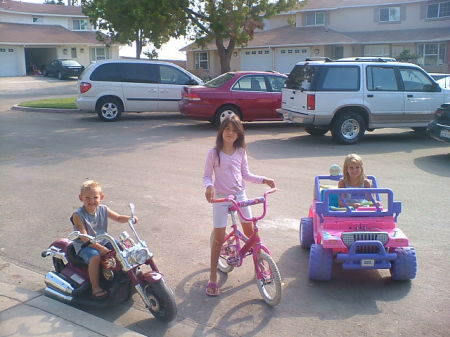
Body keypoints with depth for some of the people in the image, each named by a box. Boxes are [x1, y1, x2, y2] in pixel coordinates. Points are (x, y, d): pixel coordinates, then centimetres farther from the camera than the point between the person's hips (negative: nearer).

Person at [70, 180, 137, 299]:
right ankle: (95, 287, -19)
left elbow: (118, 218, 8)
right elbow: (84, 237, -22)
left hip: (102, 240, 6)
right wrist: (100, 248, -31)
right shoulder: (78, 215, -18)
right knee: (95, 257, -34)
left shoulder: (103, 209, -1)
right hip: (84, 245, -6)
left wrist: (129, 218, -15)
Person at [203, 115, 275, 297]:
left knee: (250, 232, 6)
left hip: (240, 195, 3)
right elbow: (207, 175, -5)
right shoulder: (214, 153, -7)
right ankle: (213, 277, 8)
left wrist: (263, 179, -1)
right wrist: (209, 186, -26)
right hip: (220, 197, -3)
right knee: (219, 238, -4)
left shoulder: (241, 152, 3)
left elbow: (246, 174, 11)